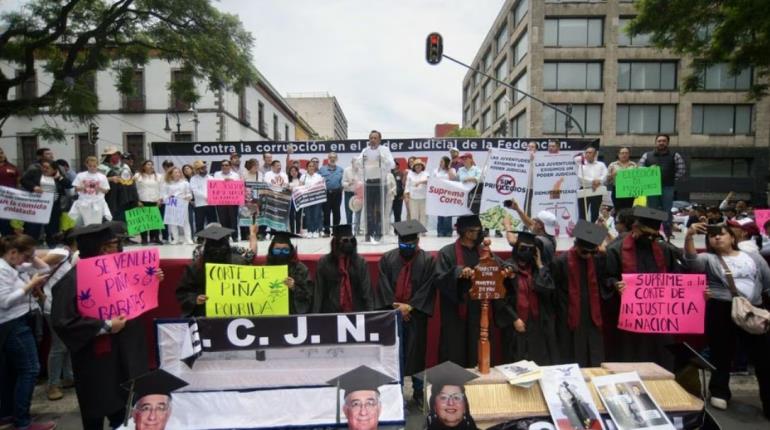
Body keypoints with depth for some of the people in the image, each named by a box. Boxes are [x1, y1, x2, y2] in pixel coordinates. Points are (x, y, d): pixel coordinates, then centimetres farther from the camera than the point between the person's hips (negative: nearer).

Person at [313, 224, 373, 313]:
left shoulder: (360, 262, 0)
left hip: (356, 312, 1)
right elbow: (319, 293, 1)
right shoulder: (324, 262, -1)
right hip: (331, 312, 0)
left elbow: (367, 292, -1)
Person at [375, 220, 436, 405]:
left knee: (416, 353, 7)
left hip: (416, 315, -1)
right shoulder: (387, 259, 2)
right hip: (392, 313, 1)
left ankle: (419, 392, 21)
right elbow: (384, 286, -2)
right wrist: (397, 307, -10)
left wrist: (409, 306, -12)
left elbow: (428, 288, -6)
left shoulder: (428, 260, -3)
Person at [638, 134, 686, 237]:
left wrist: (673, 180, -2)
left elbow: (682, 170, 4)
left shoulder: (675, 156, 7)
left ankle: (667, 234, 7)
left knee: (667, 212, -1)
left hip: (668, 188, -1)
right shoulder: (647, 155, 10)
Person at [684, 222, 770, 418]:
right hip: (721, 312, -2)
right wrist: (689, 236, -35)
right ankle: (719, 392, 23)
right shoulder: (709, 259, 3)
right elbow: (691, 258, -19)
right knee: (722, 354, 7)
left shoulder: (754, 257, 13)